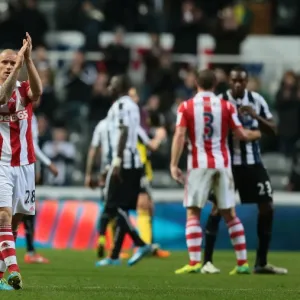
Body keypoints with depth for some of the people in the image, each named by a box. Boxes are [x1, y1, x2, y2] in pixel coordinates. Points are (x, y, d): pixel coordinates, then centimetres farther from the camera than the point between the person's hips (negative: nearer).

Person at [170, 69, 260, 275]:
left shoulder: (186, 107, 0)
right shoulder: (226, 106, 3)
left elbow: (179, 136, -8)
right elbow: (241, 135, 3)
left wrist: (174, 165, -7)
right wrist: (257, 134, 23)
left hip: (199, 165, -2)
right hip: (222, 164, 2)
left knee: (193, 214, 1)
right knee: (230, 215, 10)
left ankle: (195, 262, -12)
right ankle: (243, 263, 10)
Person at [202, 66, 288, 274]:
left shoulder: (257, 100, 1)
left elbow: (273, 131, 1)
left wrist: (256, 116, -16)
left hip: (252, 162, 4)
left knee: (267, 208, 2)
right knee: (218, 208, -8)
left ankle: (261, 262, 11)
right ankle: (208, 261, -2)